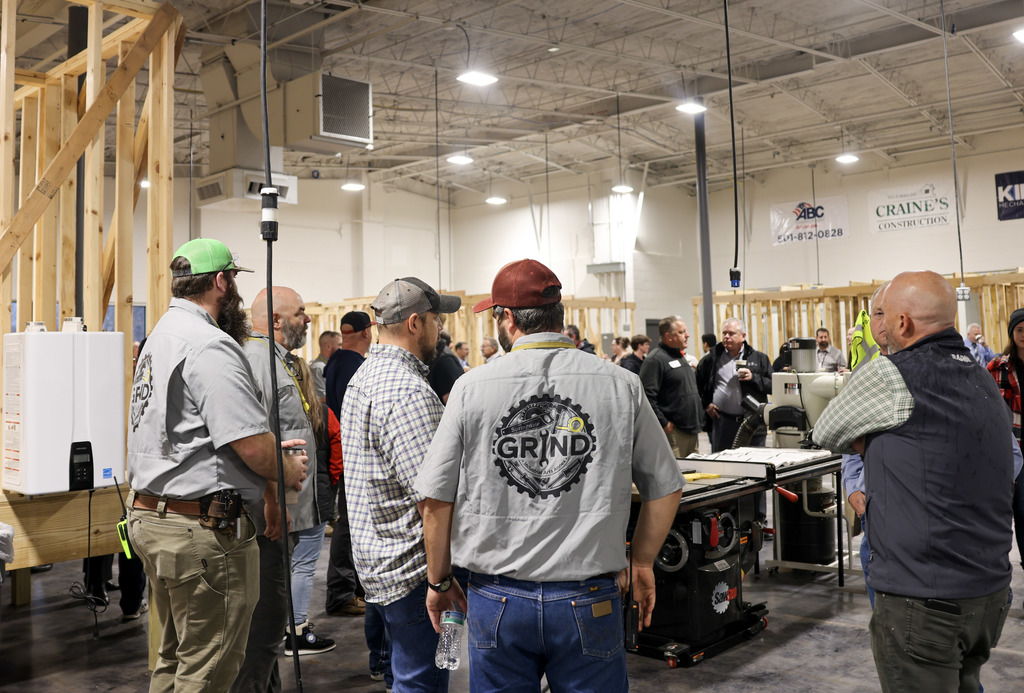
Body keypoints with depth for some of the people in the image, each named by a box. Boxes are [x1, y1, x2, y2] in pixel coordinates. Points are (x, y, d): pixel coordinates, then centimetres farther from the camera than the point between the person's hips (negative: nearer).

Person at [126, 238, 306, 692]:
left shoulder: (160, 336, 14)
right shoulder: (210, 346, -18)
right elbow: (253, 447, -23)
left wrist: (269, 451, 16)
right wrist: (288, 471, -2)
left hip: (149, 516, 10)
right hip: (201, 529, -10)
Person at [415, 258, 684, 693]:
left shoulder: (472, 389, -7)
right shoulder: (621, 386, -5)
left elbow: (436, 499, -2)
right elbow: (665, 489, 3)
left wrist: (439, 580, 12)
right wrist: (642, 563, 18)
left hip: (497, 601, 0)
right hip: (588, 604, 0)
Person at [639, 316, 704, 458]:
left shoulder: (680, 357, 18)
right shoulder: (656, 359, -13)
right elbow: (648, 395, -21)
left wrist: (699, 419, 21)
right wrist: (663, 424, -20)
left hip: (691, 430, 10)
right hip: (673, 431, -10)